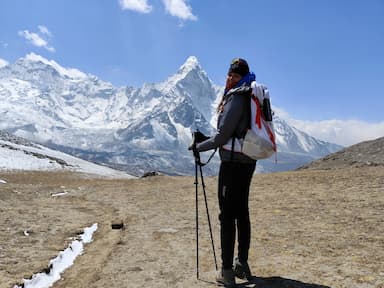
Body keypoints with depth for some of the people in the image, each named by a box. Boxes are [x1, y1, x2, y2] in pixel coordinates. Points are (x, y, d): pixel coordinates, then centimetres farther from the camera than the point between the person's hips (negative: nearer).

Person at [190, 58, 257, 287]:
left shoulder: (235, 98, -13)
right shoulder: (249, 97, 15)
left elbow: (223, 136, -15)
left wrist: (198, 147, -2)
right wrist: (206, 139, 20)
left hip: (233, 162, -9)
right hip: (247, 161, 9)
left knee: (227, 215, -5)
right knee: (242, 212, 14)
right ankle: (242, 264, 24)